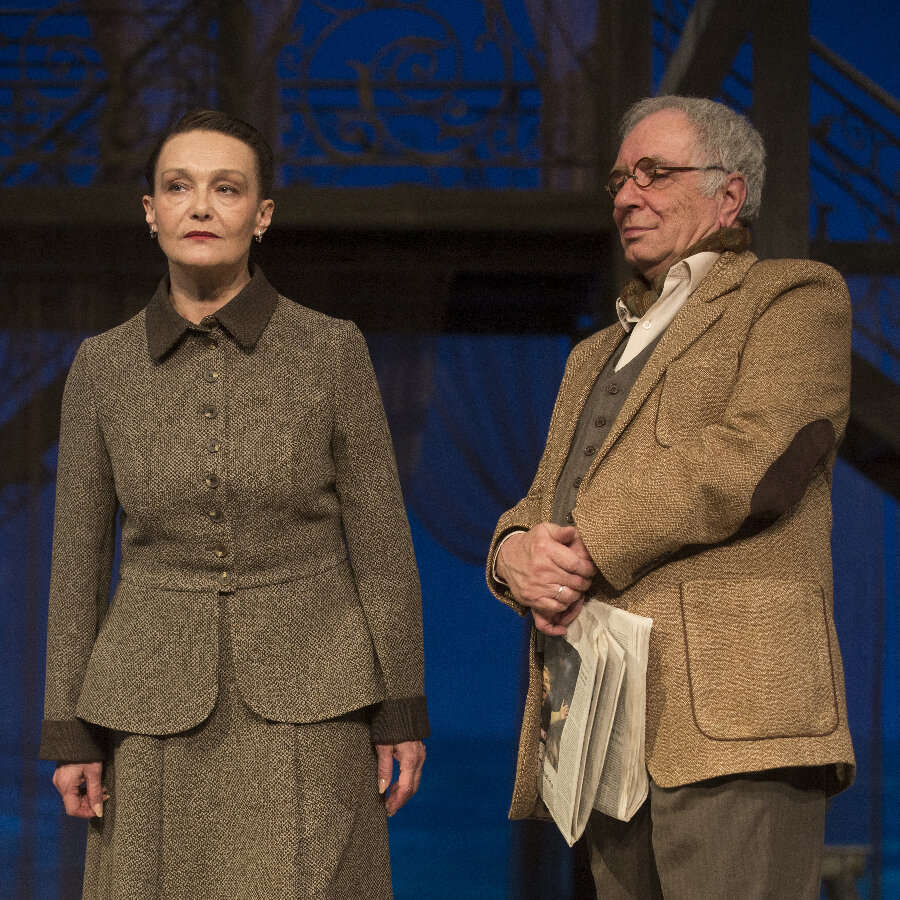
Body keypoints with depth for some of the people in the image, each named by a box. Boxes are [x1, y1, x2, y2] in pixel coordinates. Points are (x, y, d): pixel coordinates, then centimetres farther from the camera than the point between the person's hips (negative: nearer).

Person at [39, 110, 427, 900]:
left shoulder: (332, 350, -4)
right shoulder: (104, 367, 1)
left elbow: (380, 537, -1)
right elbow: (80, 557, 5)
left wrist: (402, 712, -2)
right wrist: (70, 732, 2)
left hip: (306, 705, -2)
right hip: (158, 708, 2)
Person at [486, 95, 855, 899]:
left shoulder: (798, 297, 7)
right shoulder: (598, 355, 32)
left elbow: (752, 457, -10)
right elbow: (544, 502, 22)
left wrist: (586, 548, -9)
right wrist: (517, 550, -3)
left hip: (728, 710, -7)